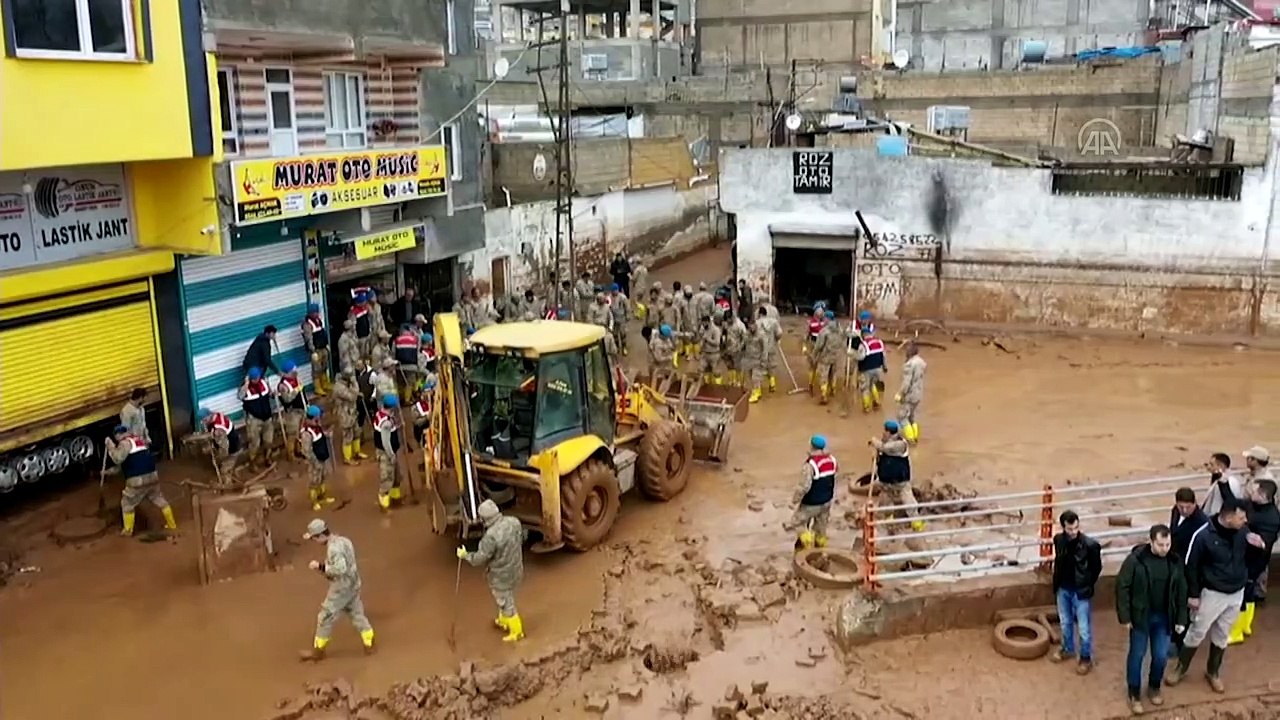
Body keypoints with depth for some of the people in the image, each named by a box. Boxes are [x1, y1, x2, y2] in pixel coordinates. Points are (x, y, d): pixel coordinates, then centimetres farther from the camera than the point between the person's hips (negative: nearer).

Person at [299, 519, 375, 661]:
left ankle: (317, 651, 17)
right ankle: (369, 645, 22)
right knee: (356, 614, 17)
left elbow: (340, 568, -32)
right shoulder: (341, 539, 6)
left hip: (341, 588, -9)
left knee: (325, 618, 5)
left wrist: (320, 567, -26)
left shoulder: (334, 548, -24)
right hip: (352, 584, 9)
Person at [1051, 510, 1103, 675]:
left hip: (1081, 592, -4)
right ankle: (1068, 649, 43)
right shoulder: (1058, 540, -9)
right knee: (1065, 622, 22)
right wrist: (1057, 583, 9)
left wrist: (1087, 586, -2)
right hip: (1063, 589, 5)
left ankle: (1086, 658, 25)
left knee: (1084, 627, 7)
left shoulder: (1090, 545, -22)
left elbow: (1097, 568, -7)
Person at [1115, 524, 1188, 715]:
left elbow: (1181, 592, 4)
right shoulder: (1135, 559, -18)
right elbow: (1122, 587, -13)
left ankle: (1154, 688, 37)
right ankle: (1134, 695, 24)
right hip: (1140, 616, -3)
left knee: (1161, 656, 11)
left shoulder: (1175, 561, -6)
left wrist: (1181, 619, 4)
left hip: (1163, 618, 3)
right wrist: (1125, 617, -13)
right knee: (1137, 655, 8)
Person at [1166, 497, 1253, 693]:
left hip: (1237, 593, 4)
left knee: (1222, 635, 18)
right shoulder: (1204, 535, -24)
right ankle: (1181, 668, 27)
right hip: (1213, 593, -4)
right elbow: (1192, 566, -13)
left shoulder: (1242, 530, -10)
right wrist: (1193, 594, -9)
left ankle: (1213, 672, 35)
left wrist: (1254, 543, -16)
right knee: (1197, 632, 8)